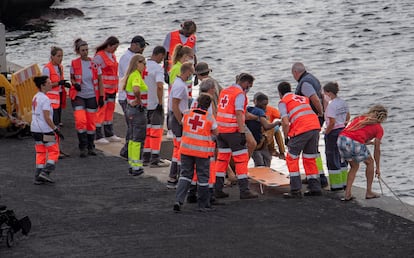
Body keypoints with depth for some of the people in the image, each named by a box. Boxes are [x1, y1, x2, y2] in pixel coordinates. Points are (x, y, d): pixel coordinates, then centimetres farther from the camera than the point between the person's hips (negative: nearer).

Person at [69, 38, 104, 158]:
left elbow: (100, 81, 3)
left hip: (92, 96, 1)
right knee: (80, 121, -14)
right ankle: (83, 147, -5)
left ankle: (91, 147, 21)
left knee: (91, 123, 5)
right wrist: (74, 83, -12)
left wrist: (101, 96, 0)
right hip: (78, 95, -1)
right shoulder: (74, 63, -3)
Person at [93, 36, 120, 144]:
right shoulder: (99, 56, -12)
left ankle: (109, 134, 21)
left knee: (110, 110, 13)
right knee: (101, 110, -6)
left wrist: (116, 86, 22)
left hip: (112, 88, 8)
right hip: (103, 88, -8)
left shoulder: (113, 56, 14)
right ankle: (98, 136, -4)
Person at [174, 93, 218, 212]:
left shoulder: (187, 114, -1)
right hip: (202, 151, -3)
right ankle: (203, 205, 16)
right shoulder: (210, 118, -8)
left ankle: (178, 200, -4)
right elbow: (215, 132, 4)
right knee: (203, 177, 8)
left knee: (185, 174, 11)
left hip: (186, 149, 3)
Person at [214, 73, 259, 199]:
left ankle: (218, 190, 14)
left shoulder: (224, 91, 14)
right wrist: (242, 133, -19)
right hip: (233, 130, -8)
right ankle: (244, 191, -3)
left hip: (220, 129, 8)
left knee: (222, 158, 14)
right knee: (241, 159, -2)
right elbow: (239, 114, -18)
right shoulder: (240, 94, -11)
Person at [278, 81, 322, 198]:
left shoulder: (283, 102, 9)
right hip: (315, 126, 6)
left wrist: (286, 137, 10)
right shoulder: (303, 98, 29)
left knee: (292, 158, 6)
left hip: (301, 129, -6)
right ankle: (315, 188, 17)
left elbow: (285, 123, -1)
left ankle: (296, 190, -1)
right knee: (309, 158, 18)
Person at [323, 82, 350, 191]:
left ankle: (336, 185, 4)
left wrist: (326, 132, -11)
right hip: (343, 131, 8)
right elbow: (348, 117, 16)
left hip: (333, 133, -8)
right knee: (341, 158, 17)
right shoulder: (343, 103, 6)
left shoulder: (331, 105, -19)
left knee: (332, 159, 1)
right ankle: (344, 183, 22)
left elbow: (332, 122, -23)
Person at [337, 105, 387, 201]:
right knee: (369, 162, 22)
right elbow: (377, 150, 15)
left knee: (354, 166, 26)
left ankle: (347, 194, 18)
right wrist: (377, 168, 24)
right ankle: (369, 192, 25)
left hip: (341, 139, 5)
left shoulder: (360, 118, 28)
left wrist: (370, 142, 44)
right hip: (355, 144, -5)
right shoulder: (379, 129, 13)